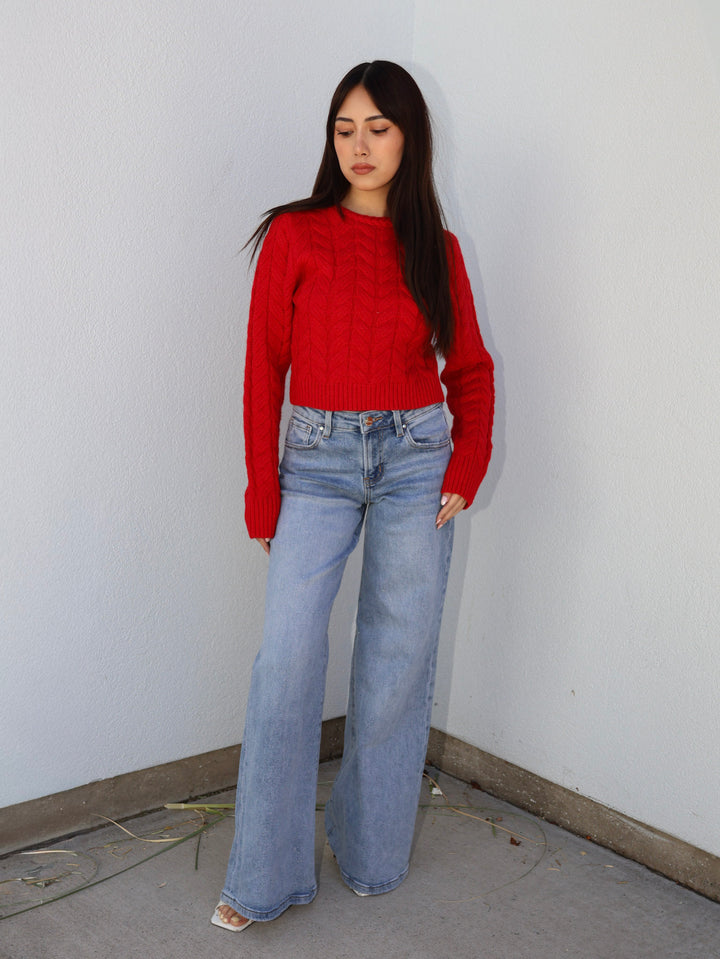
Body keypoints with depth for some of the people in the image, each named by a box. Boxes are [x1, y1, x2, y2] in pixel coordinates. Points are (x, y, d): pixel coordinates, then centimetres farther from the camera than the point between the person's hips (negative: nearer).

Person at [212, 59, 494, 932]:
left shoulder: (435, 246, 6)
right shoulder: (294, 235, 0)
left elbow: (469, 368, 13)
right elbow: (264, 368, 0)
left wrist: (467, 466, -1)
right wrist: (262, 493, -3)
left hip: (415, 458, 2)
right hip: (317, 458, -1)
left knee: (399, 661, 7)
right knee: (287, 657, -8)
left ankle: (373, 851, 25)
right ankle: (265, 878, 6)